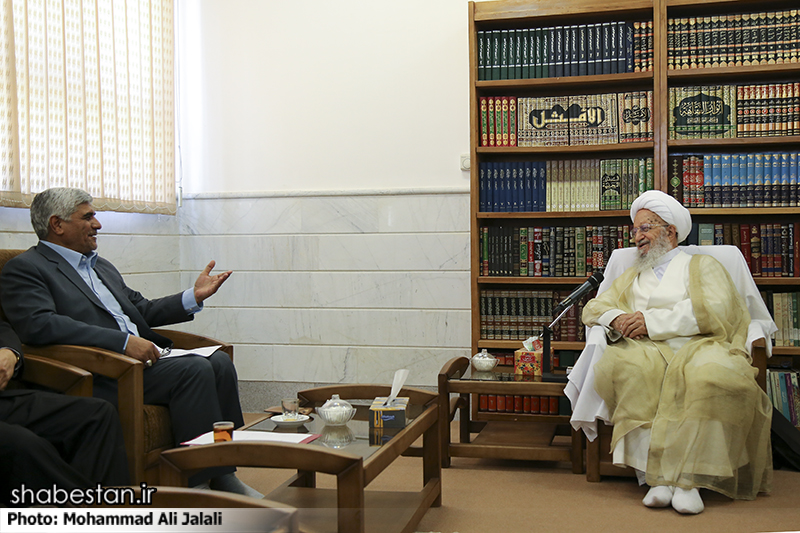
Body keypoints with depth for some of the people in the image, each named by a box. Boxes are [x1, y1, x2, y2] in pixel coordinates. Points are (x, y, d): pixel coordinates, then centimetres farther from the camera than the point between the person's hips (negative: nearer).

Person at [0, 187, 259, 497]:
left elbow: (142, 310, 28)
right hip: (101, 375, -8)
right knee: (194, 370, -26)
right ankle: (197, 484, -20)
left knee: (219, 361, -14)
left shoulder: (102, 266, 26)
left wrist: (194, 296, 12)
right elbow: (39, 325, -19)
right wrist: (124, 341, -24)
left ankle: (223, 476, -12)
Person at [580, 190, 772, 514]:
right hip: (647, 353, 2)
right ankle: (654, 475, -34)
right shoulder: (632, 277, 33)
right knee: (619, 364, -35)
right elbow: (593, 308, 26)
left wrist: (651, 322, -5)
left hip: (699, 348, -2)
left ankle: (687, 478, -31)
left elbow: (713, 310, 2)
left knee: (712, 373, -39)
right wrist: (617, 318, 1)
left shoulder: (702, 265, 21)